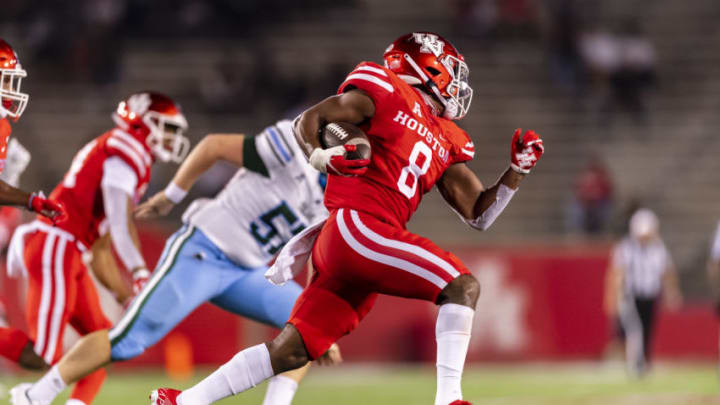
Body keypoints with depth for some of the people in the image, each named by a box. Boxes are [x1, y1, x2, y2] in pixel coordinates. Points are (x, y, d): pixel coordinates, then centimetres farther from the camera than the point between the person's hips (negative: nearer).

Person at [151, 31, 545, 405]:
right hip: (356, 225, -8)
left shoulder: (447, 142, 24)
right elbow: (307, 121, 0)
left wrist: (516, 170, 13)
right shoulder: (387, 90, 3)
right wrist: (323, 158, -17)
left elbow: (479, 215, 24)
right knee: (462, 285, -16)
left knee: (293, 351, 6)